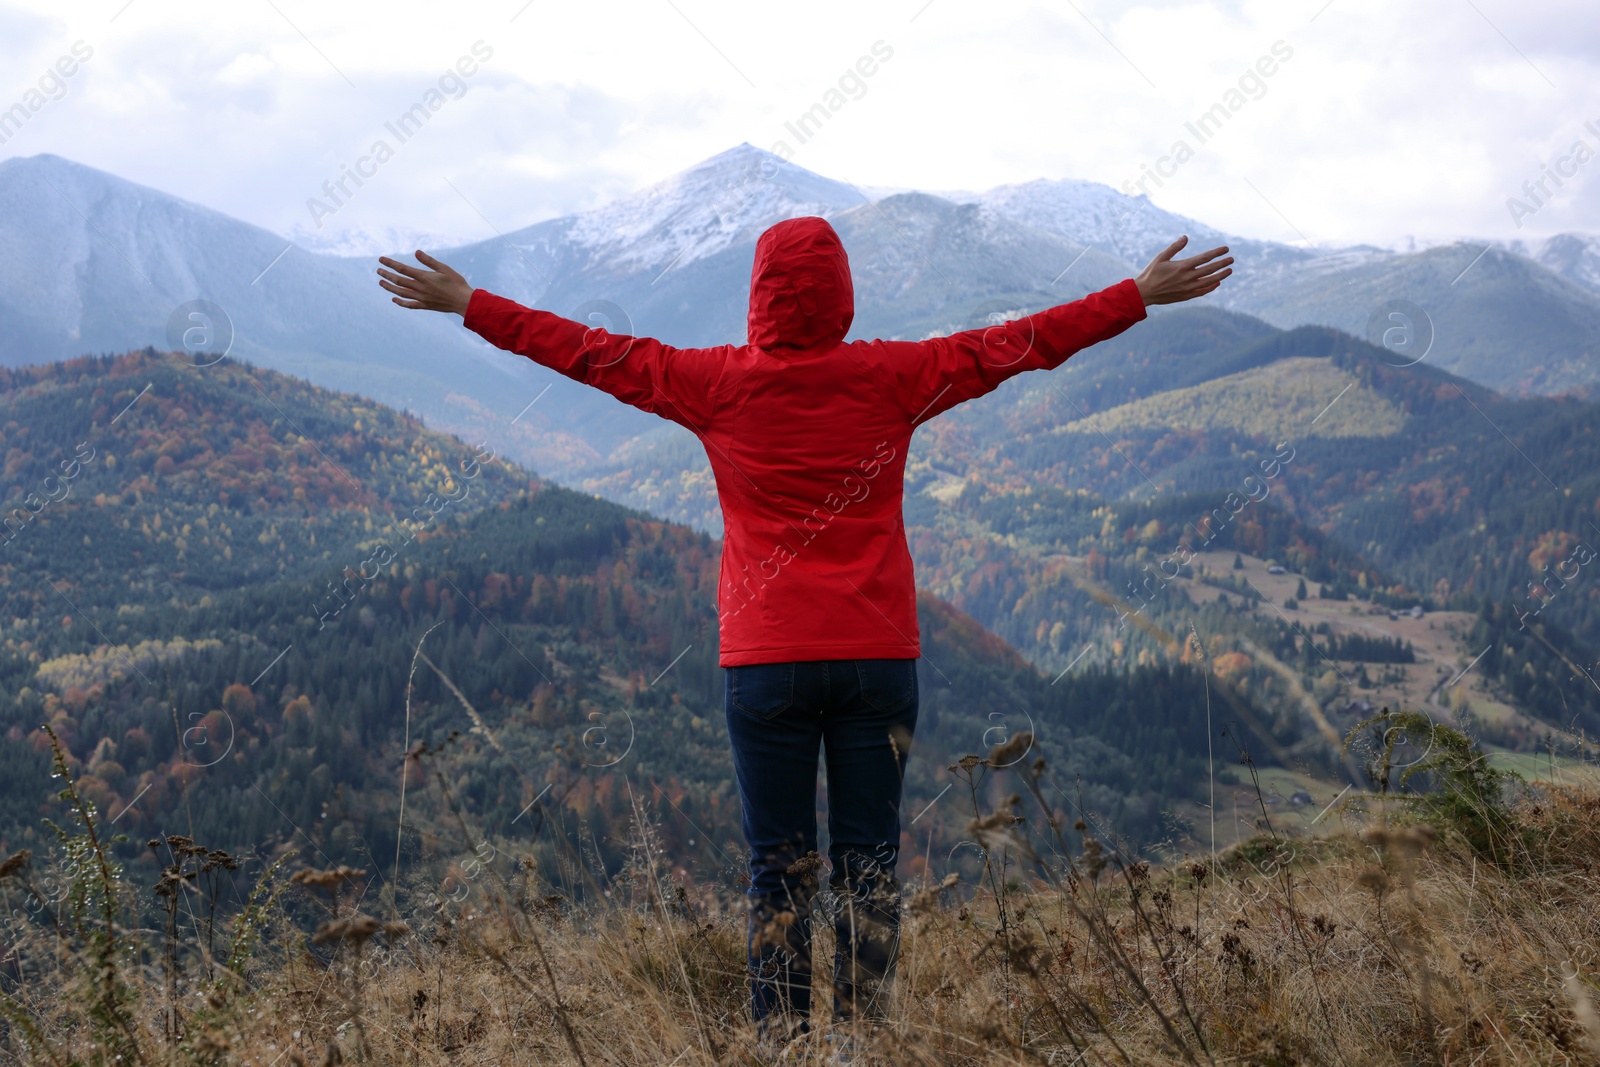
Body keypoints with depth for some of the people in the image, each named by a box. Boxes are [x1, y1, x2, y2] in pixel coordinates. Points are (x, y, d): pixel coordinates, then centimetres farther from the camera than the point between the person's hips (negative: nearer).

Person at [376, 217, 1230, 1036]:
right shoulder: (891, 376, 0)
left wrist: (468, 304, 18)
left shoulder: (718, 384, -1)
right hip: (878, 658, 1)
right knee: (868, 863, 6)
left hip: (764, 662, 0)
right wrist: (1144, 295, 16)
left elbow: (593, 353, 7)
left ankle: (780, 1041, 6)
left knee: (779, 869, 4)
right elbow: (1019, 343, 6)